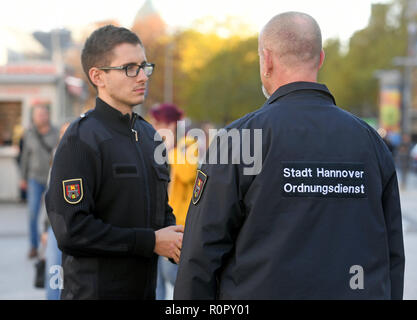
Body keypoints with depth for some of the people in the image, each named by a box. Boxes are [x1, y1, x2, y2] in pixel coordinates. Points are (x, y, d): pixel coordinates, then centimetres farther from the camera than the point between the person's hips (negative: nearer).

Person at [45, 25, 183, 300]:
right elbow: (71, 229, -22)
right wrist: (149, 241, -18)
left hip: (145, 288, 8)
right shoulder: (82, 139, -14)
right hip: (96, 290, -7)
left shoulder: (147, 134, 12)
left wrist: (175, 240, 0)